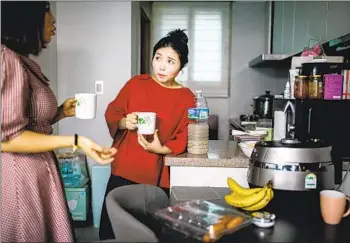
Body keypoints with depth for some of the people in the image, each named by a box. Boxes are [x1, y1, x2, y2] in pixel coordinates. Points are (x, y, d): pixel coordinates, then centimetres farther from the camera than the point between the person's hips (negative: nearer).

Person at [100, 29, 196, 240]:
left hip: (156, 176, -1)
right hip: (123, 170, 2)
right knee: (109, 228, 9)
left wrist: (163, 149, -19)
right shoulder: (136, 83, 1)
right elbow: (111, 113, 5)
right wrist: (123, 122, -15)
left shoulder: (187, 98, -3)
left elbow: (185, 137, -4)